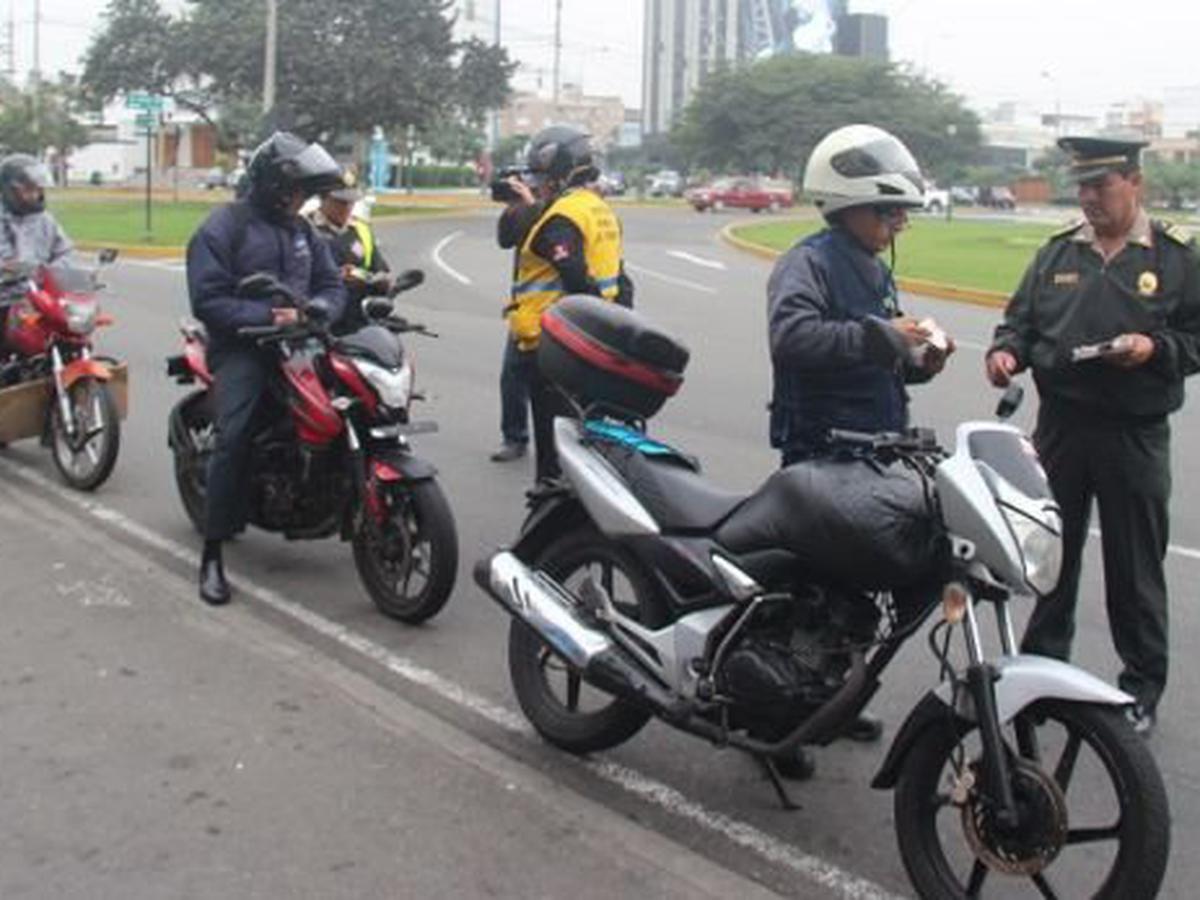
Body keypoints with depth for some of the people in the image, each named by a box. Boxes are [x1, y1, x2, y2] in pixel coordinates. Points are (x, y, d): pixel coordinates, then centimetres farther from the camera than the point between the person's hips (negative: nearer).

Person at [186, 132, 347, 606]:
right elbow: (208, 300, -13)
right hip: (242, 348, -6)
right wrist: (267, 317, -22)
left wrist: (314, 309, -9)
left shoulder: (301, 230, 17)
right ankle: (212, 556, -15)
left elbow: (331, 283, 14)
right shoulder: (222, 228, -4)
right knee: (234, 437, -22)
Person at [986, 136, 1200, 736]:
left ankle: (1142, 690, 19)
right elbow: (1020, 318, 11)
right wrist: (1006, 350, -10)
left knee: (1135, 572, 5)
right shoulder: (1058, 253, 8)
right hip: (1061, 425, 3)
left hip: (1135, 434, -3)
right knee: (1051, 557, 13)